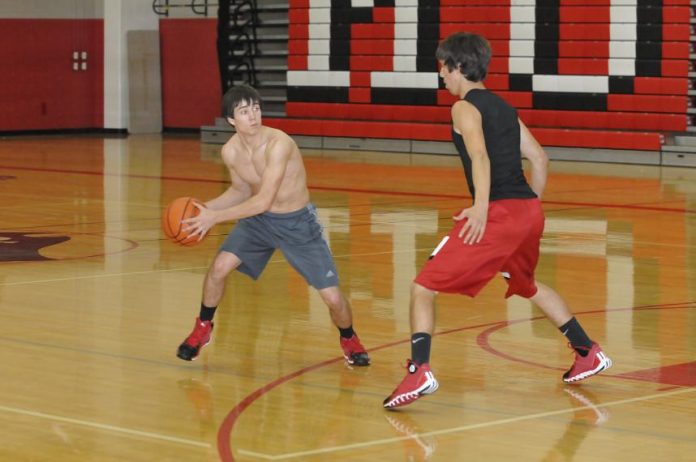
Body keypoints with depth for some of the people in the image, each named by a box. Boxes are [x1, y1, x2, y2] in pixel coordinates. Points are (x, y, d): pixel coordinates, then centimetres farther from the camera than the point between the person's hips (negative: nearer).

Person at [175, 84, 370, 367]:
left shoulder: (279, 144, -31)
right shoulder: (230, 152, -12)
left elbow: (264, 200, -33)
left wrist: (215, 217, -31)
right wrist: (205, 208, -7)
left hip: (297, 222, -4)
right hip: (258, 219, 4)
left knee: (332, 297, -8)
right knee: (220, 266, -16)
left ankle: (349, 340, 24)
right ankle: (202, 329, 9)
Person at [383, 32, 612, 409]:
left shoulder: (465, 108, -3)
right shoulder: (503, 107, 20)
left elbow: (480, 155, -21)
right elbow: (539, 159, 22)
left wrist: (482, 206, -31)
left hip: (498, 213, -8)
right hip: (529, 211, 8)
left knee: (423, 289, -5)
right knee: (527, 285, 35)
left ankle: (419, 371, -22)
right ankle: (588, 353, 39)